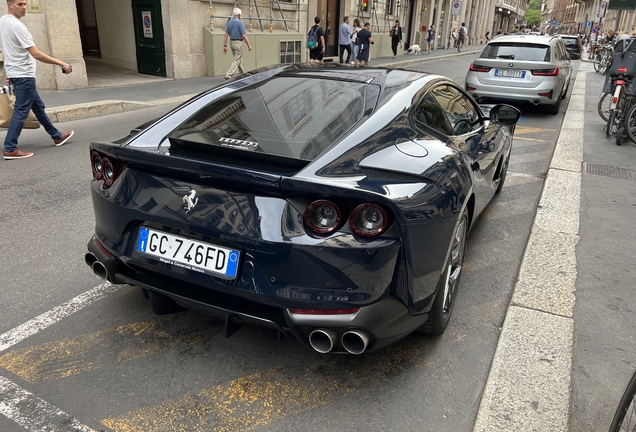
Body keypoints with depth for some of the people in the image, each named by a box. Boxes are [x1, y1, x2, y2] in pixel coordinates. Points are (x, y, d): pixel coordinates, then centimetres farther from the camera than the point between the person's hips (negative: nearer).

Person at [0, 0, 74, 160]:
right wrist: (61, 63, -21)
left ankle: (57, 136, 29)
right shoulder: (17, 25, -20)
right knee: (21, 111, -8)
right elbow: (35, 54, -24)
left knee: (38, 106, 18)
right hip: (23, 74, -11)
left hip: (15, 72, 11)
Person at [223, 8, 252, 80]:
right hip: (238, 43, -8)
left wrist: (225, 46, 6)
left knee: (239, 59, 19)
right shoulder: (239, 22, -13)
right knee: (236, 60, -6)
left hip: (231, 42, 8)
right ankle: (228, 75, -16)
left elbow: (226, 35, 4)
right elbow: (244, 35, -16)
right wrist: (249, 45, -9)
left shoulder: (229, 22, 7)